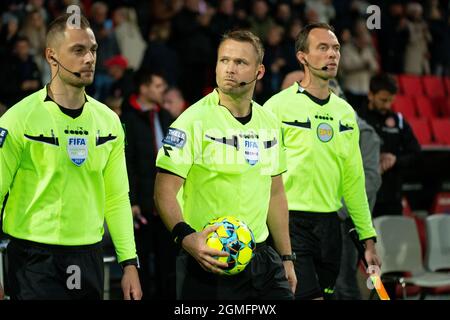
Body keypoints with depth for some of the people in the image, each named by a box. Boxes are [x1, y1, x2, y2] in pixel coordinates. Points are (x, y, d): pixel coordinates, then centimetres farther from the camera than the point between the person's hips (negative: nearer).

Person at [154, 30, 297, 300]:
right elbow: (165, 190, -15)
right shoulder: (195, 120, -9)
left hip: (262, 258, 6)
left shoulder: (269, 123, 10)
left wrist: (286, 257, 16)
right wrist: (186, 237, -30)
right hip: (209, 259, -6)